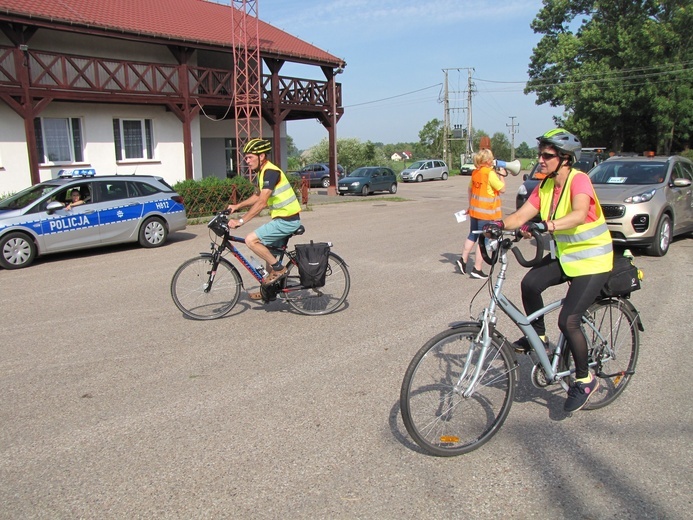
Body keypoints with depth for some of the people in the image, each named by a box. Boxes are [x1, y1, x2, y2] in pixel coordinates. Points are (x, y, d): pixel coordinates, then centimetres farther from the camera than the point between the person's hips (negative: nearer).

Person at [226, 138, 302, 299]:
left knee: (251, 240, -16)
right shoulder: (263, 172, 13)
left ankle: (278, 268, -4)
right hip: (282, 218, 10)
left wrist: (240, 221, -26)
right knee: (268, 250, 19)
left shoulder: (270, 172, -19)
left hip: (287, 220, -10)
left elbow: (261, 203, -26)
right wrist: (237, 206, 18)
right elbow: (257, 196, 26)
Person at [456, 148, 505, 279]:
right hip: (486, 212, -7)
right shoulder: (490, 173, -16)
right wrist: (501, 176, 4)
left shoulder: (475, 173, 5)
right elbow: (502, 189, -12)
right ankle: (477, 269, 2)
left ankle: (463, 259, 19)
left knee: (472, 236, 22)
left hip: (474, 210, 7)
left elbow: (470, 189, 15)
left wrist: (470, 205, 26)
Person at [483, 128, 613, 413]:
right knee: (530, 283, -21)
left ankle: (585, 380, 8)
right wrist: (499, 224, -27)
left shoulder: (579, 180, -20)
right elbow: (522, 215, -7)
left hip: (592, 260, -7)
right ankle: (538, 336, 5)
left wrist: (546, 225, -55)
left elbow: (579, 214, -40)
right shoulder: (545, 186, 1)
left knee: (568, 320, -16)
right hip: (564, 255, 7)